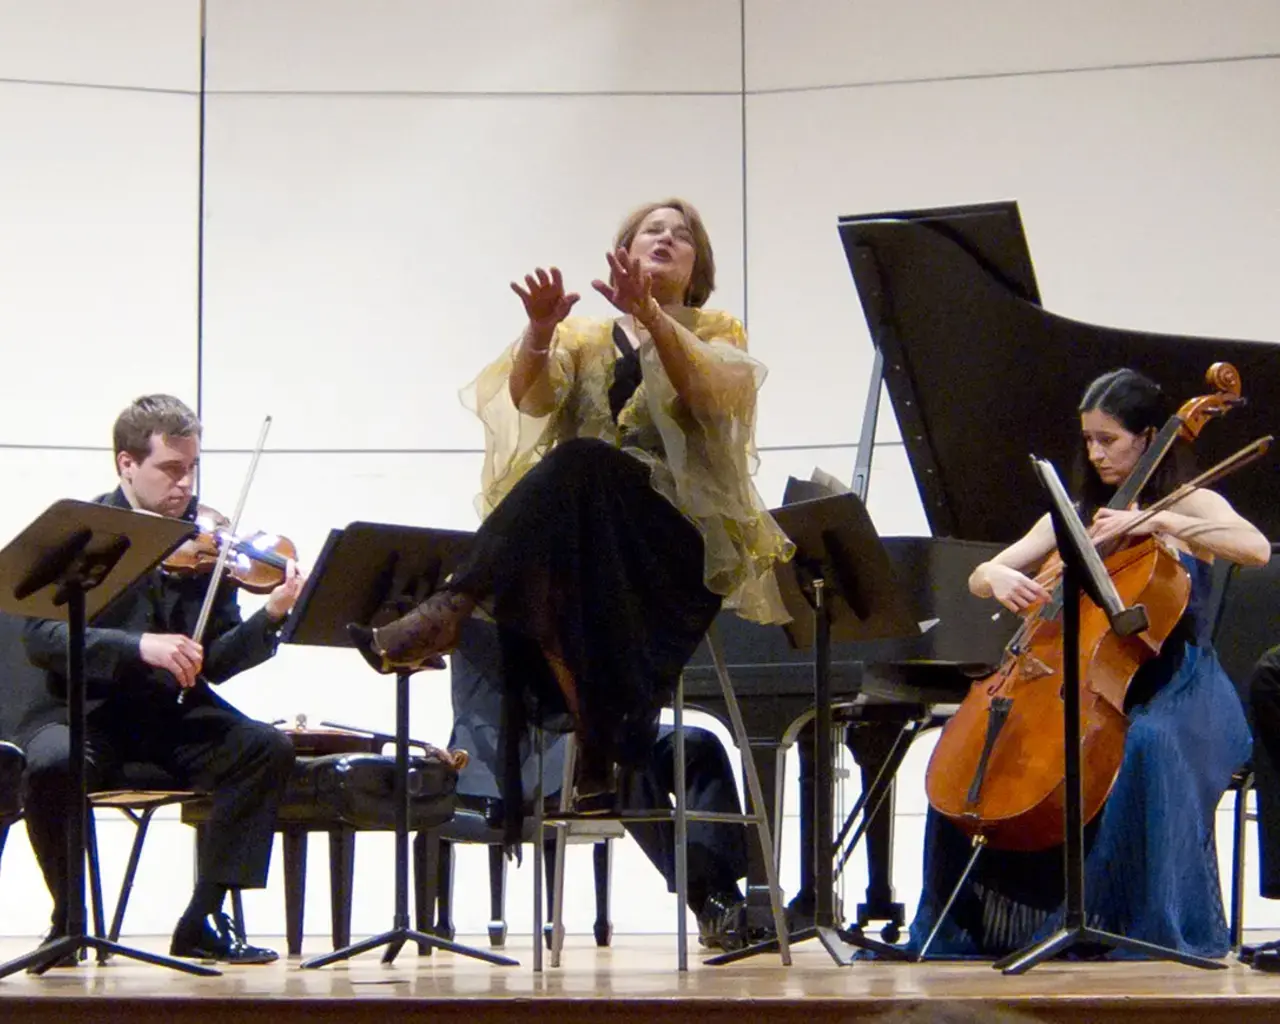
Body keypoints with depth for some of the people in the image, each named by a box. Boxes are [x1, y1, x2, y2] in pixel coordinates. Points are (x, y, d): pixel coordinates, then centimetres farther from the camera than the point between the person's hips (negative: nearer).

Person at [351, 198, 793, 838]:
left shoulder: (718, 333, 16)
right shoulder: (584, 340, 22)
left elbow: (711, 391, -10)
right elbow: (530, 398, 0)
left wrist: (647, 313, -25)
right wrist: (541, 329, -21)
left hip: (684, 540, -3)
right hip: (582, 527, 3)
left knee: (579, 466, -34)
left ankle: (445, 614, -41)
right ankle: (596, 757, -37)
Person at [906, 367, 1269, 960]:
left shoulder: (1191, 505, 2)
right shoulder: (1075, 517, 16)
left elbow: (1256, 548, -20)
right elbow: (979, 578, 12)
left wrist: (1156, 520, -26)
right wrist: (999, 577, -13)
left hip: (1179, 693, -5)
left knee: (1147, 744, -40)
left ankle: (1156, 927, -33)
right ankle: (963, 925, -4)